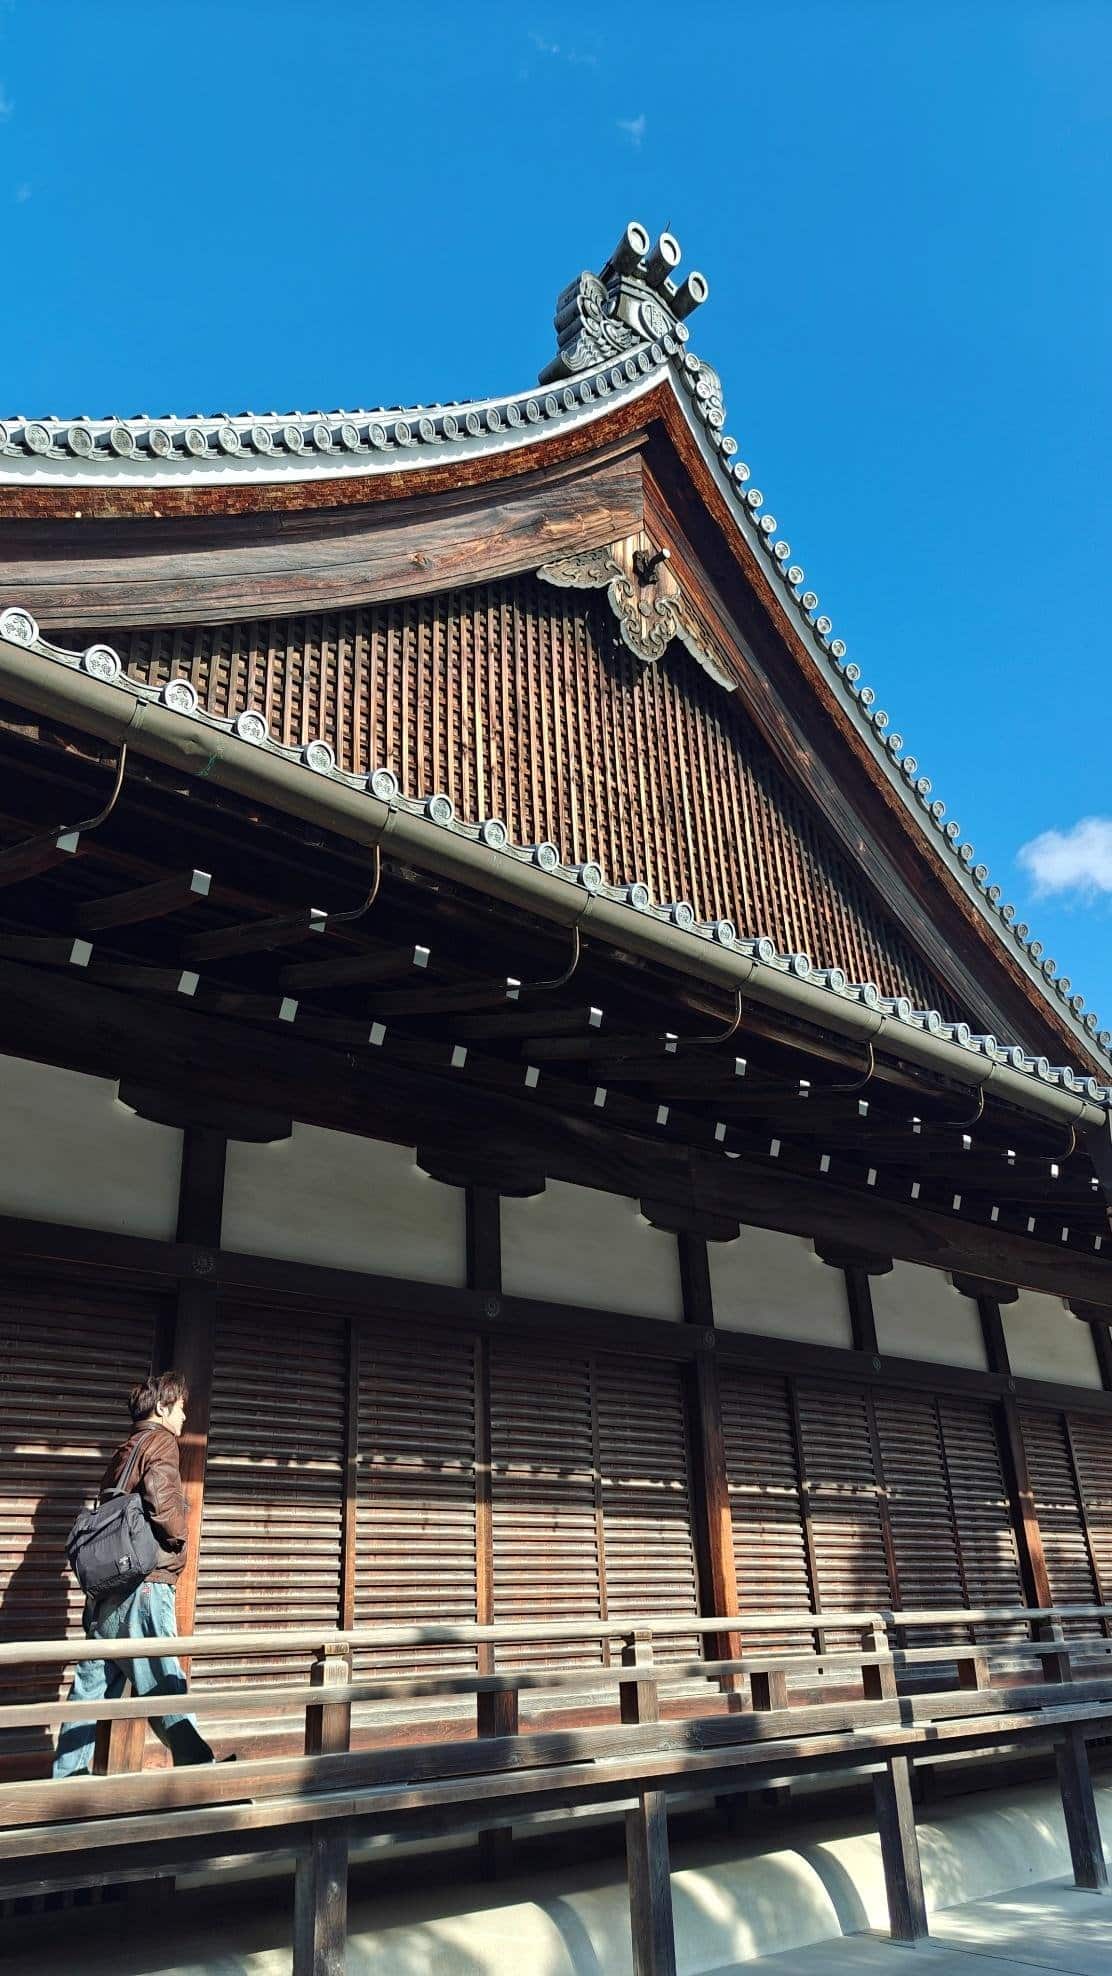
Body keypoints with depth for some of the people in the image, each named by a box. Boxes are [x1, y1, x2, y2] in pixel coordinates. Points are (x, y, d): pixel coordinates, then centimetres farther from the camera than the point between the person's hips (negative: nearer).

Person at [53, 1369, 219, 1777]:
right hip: (145, 1584, -9)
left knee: (93, 1683, 12)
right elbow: (159, 1494, -25)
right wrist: (179, 1534, -8)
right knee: (164, 1682, -6)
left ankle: (69, 1775, 18)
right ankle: (201, 1770, -3)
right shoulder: (160, 1441, -9)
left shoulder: (124, 1450, 18)